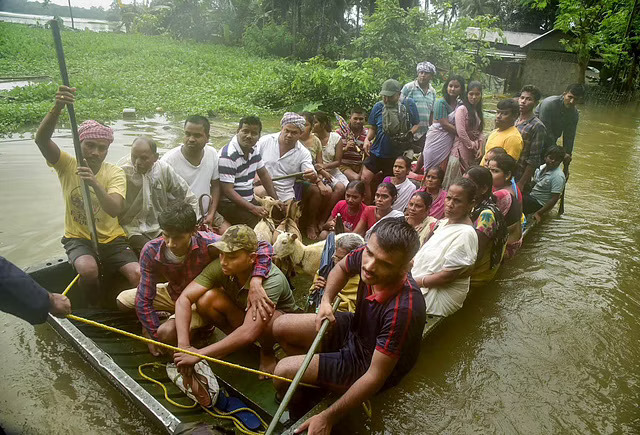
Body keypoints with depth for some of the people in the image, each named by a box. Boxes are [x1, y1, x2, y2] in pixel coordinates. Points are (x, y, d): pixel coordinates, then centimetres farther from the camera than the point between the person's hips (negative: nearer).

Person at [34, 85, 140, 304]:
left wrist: (94, 183, -43)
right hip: (78, 238, 0)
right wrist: (57, 108, -43)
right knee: (88, 269, -31)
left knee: (138, 275, -23)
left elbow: (114, 210, -25)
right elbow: (41, 139, -26)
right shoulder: (67, 165, -6)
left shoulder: (115, 173, -9)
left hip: (112, 238, 0)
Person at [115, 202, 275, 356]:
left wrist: (255, 282, -53)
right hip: (173, 293, 4)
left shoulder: (208, 243, -36)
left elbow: (263, 248, -37)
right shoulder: (151, 252, -25)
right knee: (123, 301, -1)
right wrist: (154, 336, -18)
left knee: (167, 332, -26)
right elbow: (143, 300, -18)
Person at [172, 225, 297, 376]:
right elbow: (184, 299, -25)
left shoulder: (272, 280, -38)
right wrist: (183, 345, -36)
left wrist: (199, 354, -45)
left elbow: (249, 332, -45)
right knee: (207, 299, -25)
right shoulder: (219, 267, -25)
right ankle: (235, 341, 3)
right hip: (242, 313, 4)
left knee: (266, 320, -40)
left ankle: (267, 352, -3)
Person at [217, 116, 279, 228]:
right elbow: (227, 190, -23)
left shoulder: (253, 149, 5)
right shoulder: (228, 155, -20)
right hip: (229, 204, -8)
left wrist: (276, 200, 6)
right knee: (260, 222, -26)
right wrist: (253, 208, -26)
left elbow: (264, 174, 14)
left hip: (249, 200, 8)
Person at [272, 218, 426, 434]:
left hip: (368, 362, -7)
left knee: (283, 372, -11)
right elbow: (341, 267, 4)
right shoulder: (366, 254, -22)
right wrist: (326, 301, -12)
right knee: (281, 326, 4)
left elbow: (376, 375, -31)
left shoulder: (403, 309, -40)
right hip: (354, 329, 7)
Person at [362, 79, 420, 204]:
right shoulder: (378, 106, -1)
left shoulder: (409, 104, -5)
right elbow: (373, 128, 8)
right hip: (377, 152, 1)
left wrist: (408, 134, -15)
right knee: (364, 179, -11)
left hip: (397, 155, -1)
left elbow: (416, 124, 3)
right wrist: (367, 139, -10)